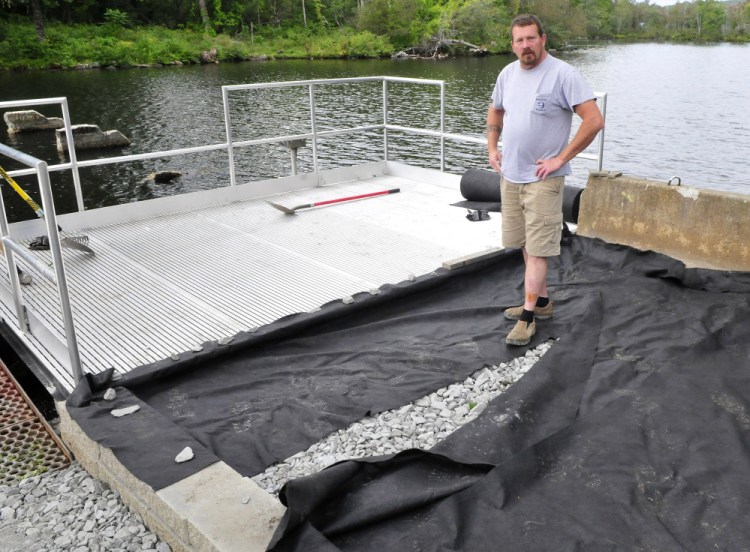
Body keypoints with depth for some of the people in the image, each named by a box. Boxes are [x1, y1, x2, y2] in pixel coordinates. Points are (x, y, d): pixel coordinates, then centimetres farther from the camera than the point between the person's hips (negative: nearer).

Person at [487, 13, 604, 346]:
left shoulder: (563, 74, -13)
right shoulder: (508, 73, 7)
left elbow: (595, 120, -17)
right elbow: (495, 112, 25)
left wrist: (561, 158, -17)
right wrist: (491, 148, 13)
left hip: (543, 178, -7)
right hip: (510, 175, 7)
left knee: (537, 248, -4)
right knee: (527, 243, 15)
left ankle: (528, 317, 2)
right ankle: (541, 300, 30)